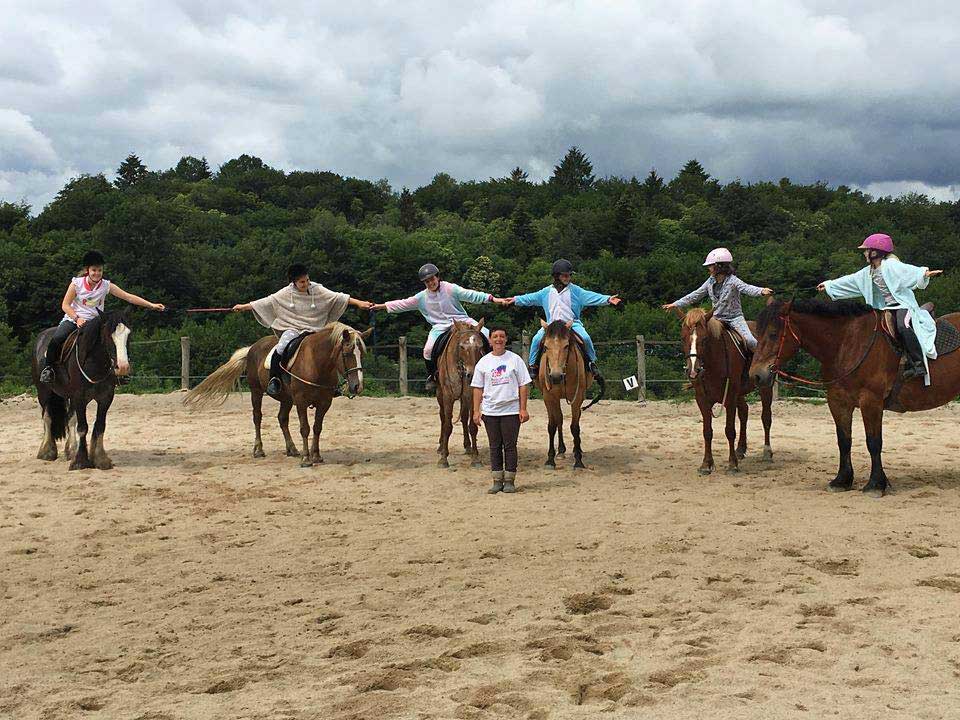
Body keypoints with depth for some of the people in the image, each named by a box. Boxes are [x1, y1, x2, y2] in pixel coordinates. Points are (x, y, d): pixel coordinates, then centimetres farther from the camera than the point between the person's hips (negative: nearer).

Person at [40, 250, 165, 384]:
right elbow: (65, 305, -4)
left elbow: (129, 297, -5)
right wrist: (77, 318, -21)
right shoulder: (77, 283, -7)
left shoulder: (107, 286, -3)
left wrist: (151, 305, -13)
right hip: (73, 319, -2)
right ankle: (48, 367, -6)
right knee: (56, 339, -29)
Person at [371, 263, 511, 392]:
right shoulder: (422, 297, 3)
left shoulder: (450, 289, -6)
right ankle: (432, 376, 0)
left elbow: (470, 295, -13)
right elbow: (403, 304, 8)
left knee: (488, 336, -16)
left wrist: (493, 299, -22)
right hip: (440, 327, 1)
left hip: (461, 321, -1)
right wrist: (381, 306, 4)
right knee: (428, 349, -25)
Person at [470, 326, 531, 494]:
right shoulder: (483, 362, 5)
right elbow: (478, 388, 7)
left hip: (511, 410, -2)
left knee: (510, 446, 1)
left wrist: (523, 409, -6)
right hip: (490, 411, 2)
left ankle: (509, 481, 8)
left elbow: (523, 385, 0)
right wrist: (476, 411, 0)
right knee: (495, 447, 7)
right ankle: (497, 481, 14)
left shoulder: (515, 360, 0)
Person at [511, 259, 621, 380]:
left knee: (585, 338, -26)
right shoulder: (547, 292, 11)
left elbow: (589, 296, -6)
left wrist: (607, 299, -18)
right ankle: (533, 365, -3)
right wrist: (515, 299, 15)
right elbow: (531, 298, 18)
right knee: (536, 339, -19)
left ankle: (592, 363, -4)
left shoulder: (575, 290, 4)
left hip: (572, 323, -1)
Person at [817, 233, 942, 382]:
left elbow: (909, 271, -25)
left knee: (902, 326, -35)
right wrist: (829, 285, 31)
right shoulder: (868, 272, 15)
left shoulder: (891, 265, -10)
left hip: (903, 304, -9)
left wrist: (924, 273, -45)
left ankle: (918, 364, -36)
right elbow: (850, 281, 25)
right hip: (887, 308, 9)